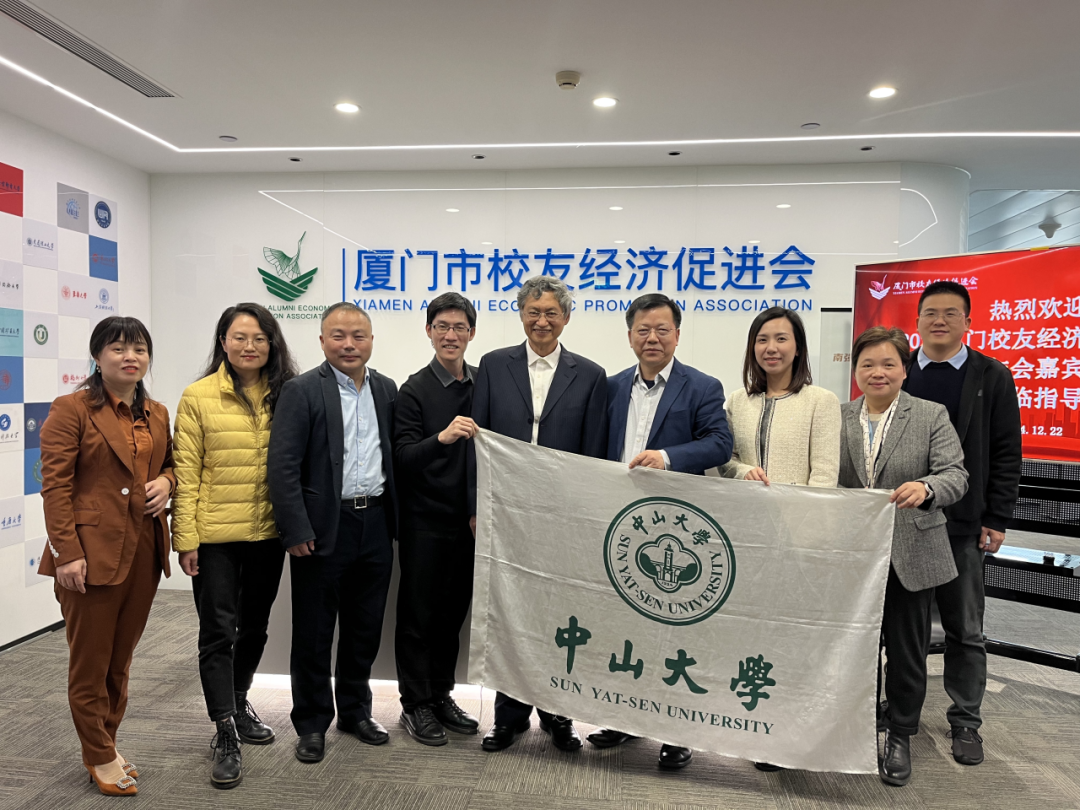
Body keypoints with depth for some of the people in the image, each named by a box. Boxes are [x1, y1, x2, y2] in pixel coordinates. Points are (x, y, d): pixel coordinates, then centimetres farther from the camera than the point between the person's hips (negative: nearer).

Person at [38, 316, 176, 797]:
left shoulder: (156, 414, 11)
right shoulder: (72, 409, -7)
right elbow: (55, 485, -11)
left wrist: (166, 482, -1)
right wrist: (66, 552, -17)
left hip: (143, 551, 6)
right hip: (94, 552, -5)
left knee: (122, 656, 16)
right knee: (91, 660, 8)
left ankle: (105, 742, 33)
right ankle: (100, 758, 24)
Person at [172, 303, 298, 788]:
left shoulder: (285, 397, 2)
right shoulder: (199, 396, -6)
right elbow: (186, 471, -6)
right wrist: (185, 537, -9)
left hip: (268, 533, 4)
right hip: (215, 535, -3)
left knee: (254, 627, 17)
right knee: (218, 632, 1)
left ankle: (238, 705, 39)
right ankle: (225, 735, 12)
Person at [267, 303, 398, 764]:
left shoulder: (386, 389, 8)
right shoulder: (301, 391, -8)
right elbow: (282, 467, -12)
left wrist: (395, 519, 7)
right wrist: (296, 531, -16)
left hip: (375, 523, 5)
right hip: (324, 528, -4)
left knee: (365, 628, 16)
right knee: (314, 632, 8)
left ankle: (355, 712, 34)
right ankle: (312, 724, 25)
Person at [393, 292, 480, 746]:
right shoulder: (415, 390, -9)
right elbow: (403, 459, -14)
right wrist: (442, 438, -32)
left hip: (469, 520, 5)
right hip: (426, 522, -4)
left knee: (453, 613, 16)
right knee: (418, 615, 7)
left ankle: (441, 697, 32)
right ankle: (415, 705, 23)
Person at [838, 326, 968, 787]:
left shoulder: (932, 416, -2)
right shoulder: (837, 418, 3)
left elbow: (955, 476, -11)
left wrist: (925, 487, -32)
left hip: (908, 555, -2)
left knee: (907, 650, 11)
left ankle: (900, 736, 31)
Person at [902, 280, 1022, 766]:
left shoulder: (992, 377, 1)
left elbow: (1006, 454, 0)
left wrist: (996, 521, -5)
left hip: (962, 524, -1)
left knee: (965, 630, 10)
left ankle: (965, 721, 25)